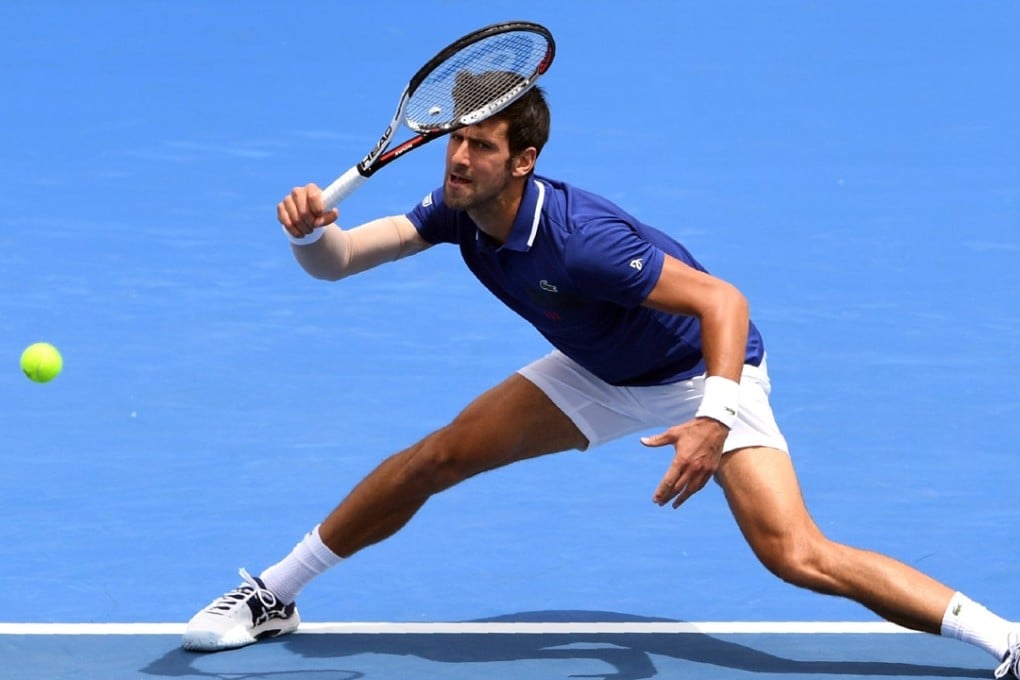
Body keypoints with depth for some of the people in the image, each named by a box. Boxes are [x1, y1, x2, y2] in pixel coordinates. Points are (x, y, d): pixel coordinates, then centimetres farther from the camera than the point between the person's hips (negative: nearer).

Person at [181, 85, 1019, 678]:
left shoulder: (576, 238, -36)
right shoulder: (459, 208, -14)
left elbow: (722, 302, -37)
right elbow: (337, 261, -13)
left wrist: (713, 422, -50)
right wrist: (310, 231, -37)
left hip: (703, 374, -7)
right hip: (599, 372, 7)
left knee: (796, 555, -24)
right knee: (436, 457, 1)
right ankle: (273, 596, 17)